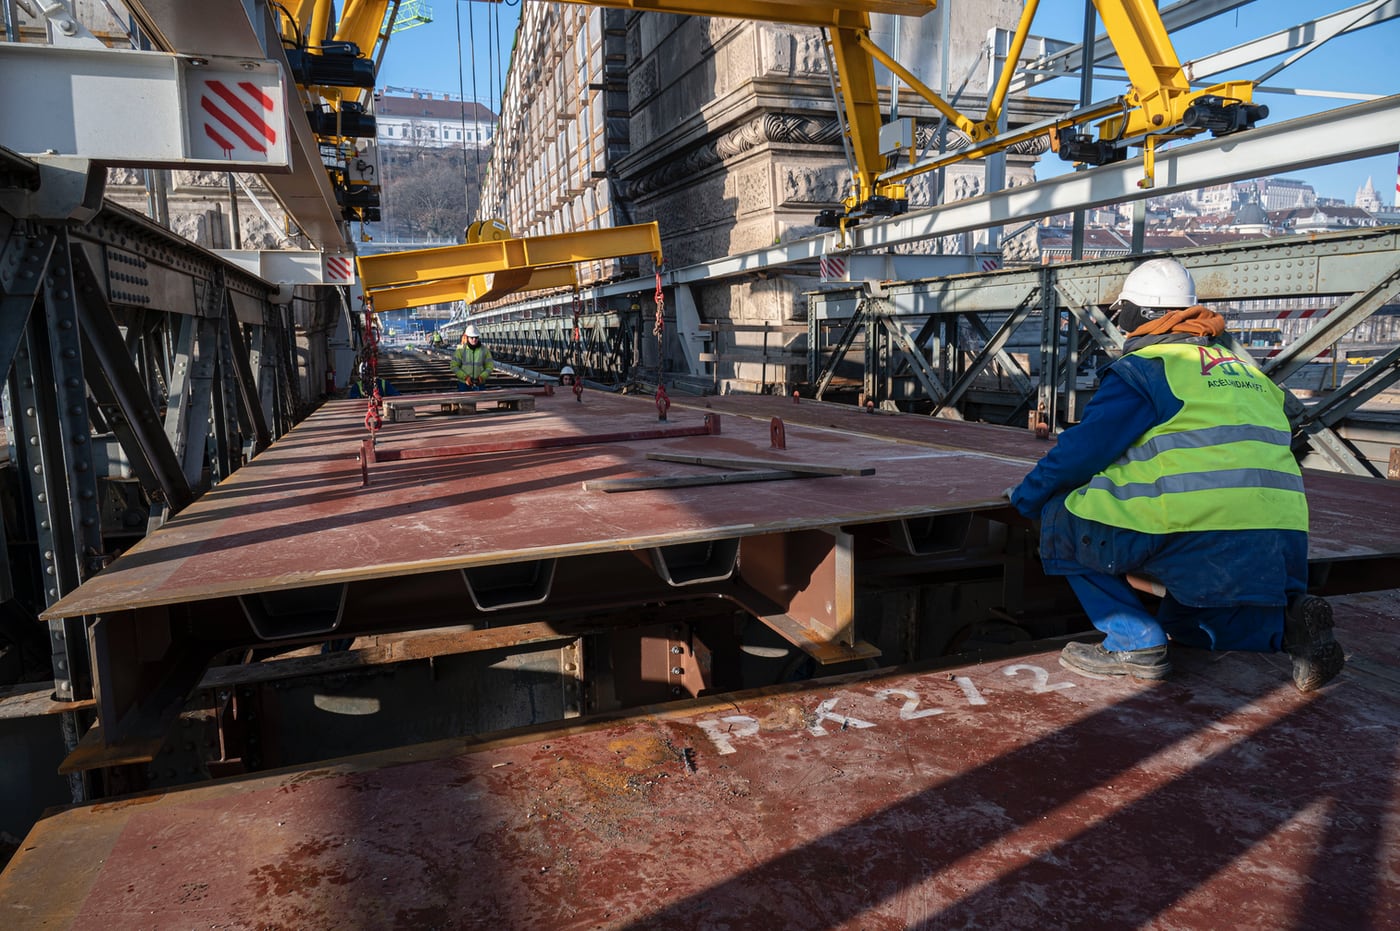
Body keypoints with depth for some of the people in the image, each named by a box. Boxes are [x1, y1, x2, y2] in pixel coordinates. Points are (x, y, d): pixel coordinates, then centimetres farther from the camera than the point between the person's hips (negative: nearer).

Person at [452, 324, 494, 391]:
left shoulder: (484, 350, 1)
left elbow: (490, 367, 2)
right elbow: (454, 366, -5)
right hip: (463, 385, -1)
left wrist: (482, 377, -16)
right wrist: (465, 377, -18)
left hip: (479, 385, 1)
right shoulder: (461, 350, -2)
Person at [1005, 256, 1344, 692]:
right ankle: (1289, 622, 3)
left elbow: (1082, 448, -6)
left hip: (1201, 536, -8)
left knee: (1062, 520, 7)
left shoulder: (1144, 368, -2)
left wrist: (1025, 497, 10)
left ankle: (1133, 641, -1)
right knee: (1182, 618, 29)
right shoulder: (1244, 367, 23)